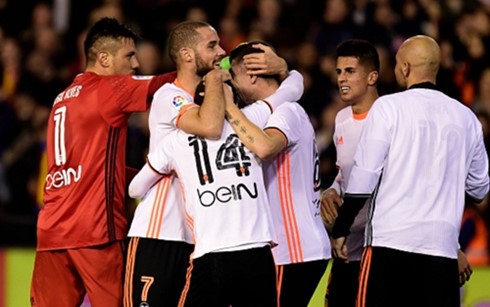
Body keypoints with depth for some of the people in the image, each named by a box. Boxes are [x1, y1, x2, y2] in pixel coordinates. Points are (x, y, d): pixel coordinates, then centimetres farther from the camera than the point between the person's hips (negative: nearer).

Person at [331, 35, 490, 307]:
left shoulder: (389, 106, -2)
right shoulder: (465, 117, 10)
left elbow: (363, 178, -5)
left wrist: (340, 229, 4)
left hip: (391, 242, -4)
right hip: (442, 247, 4)